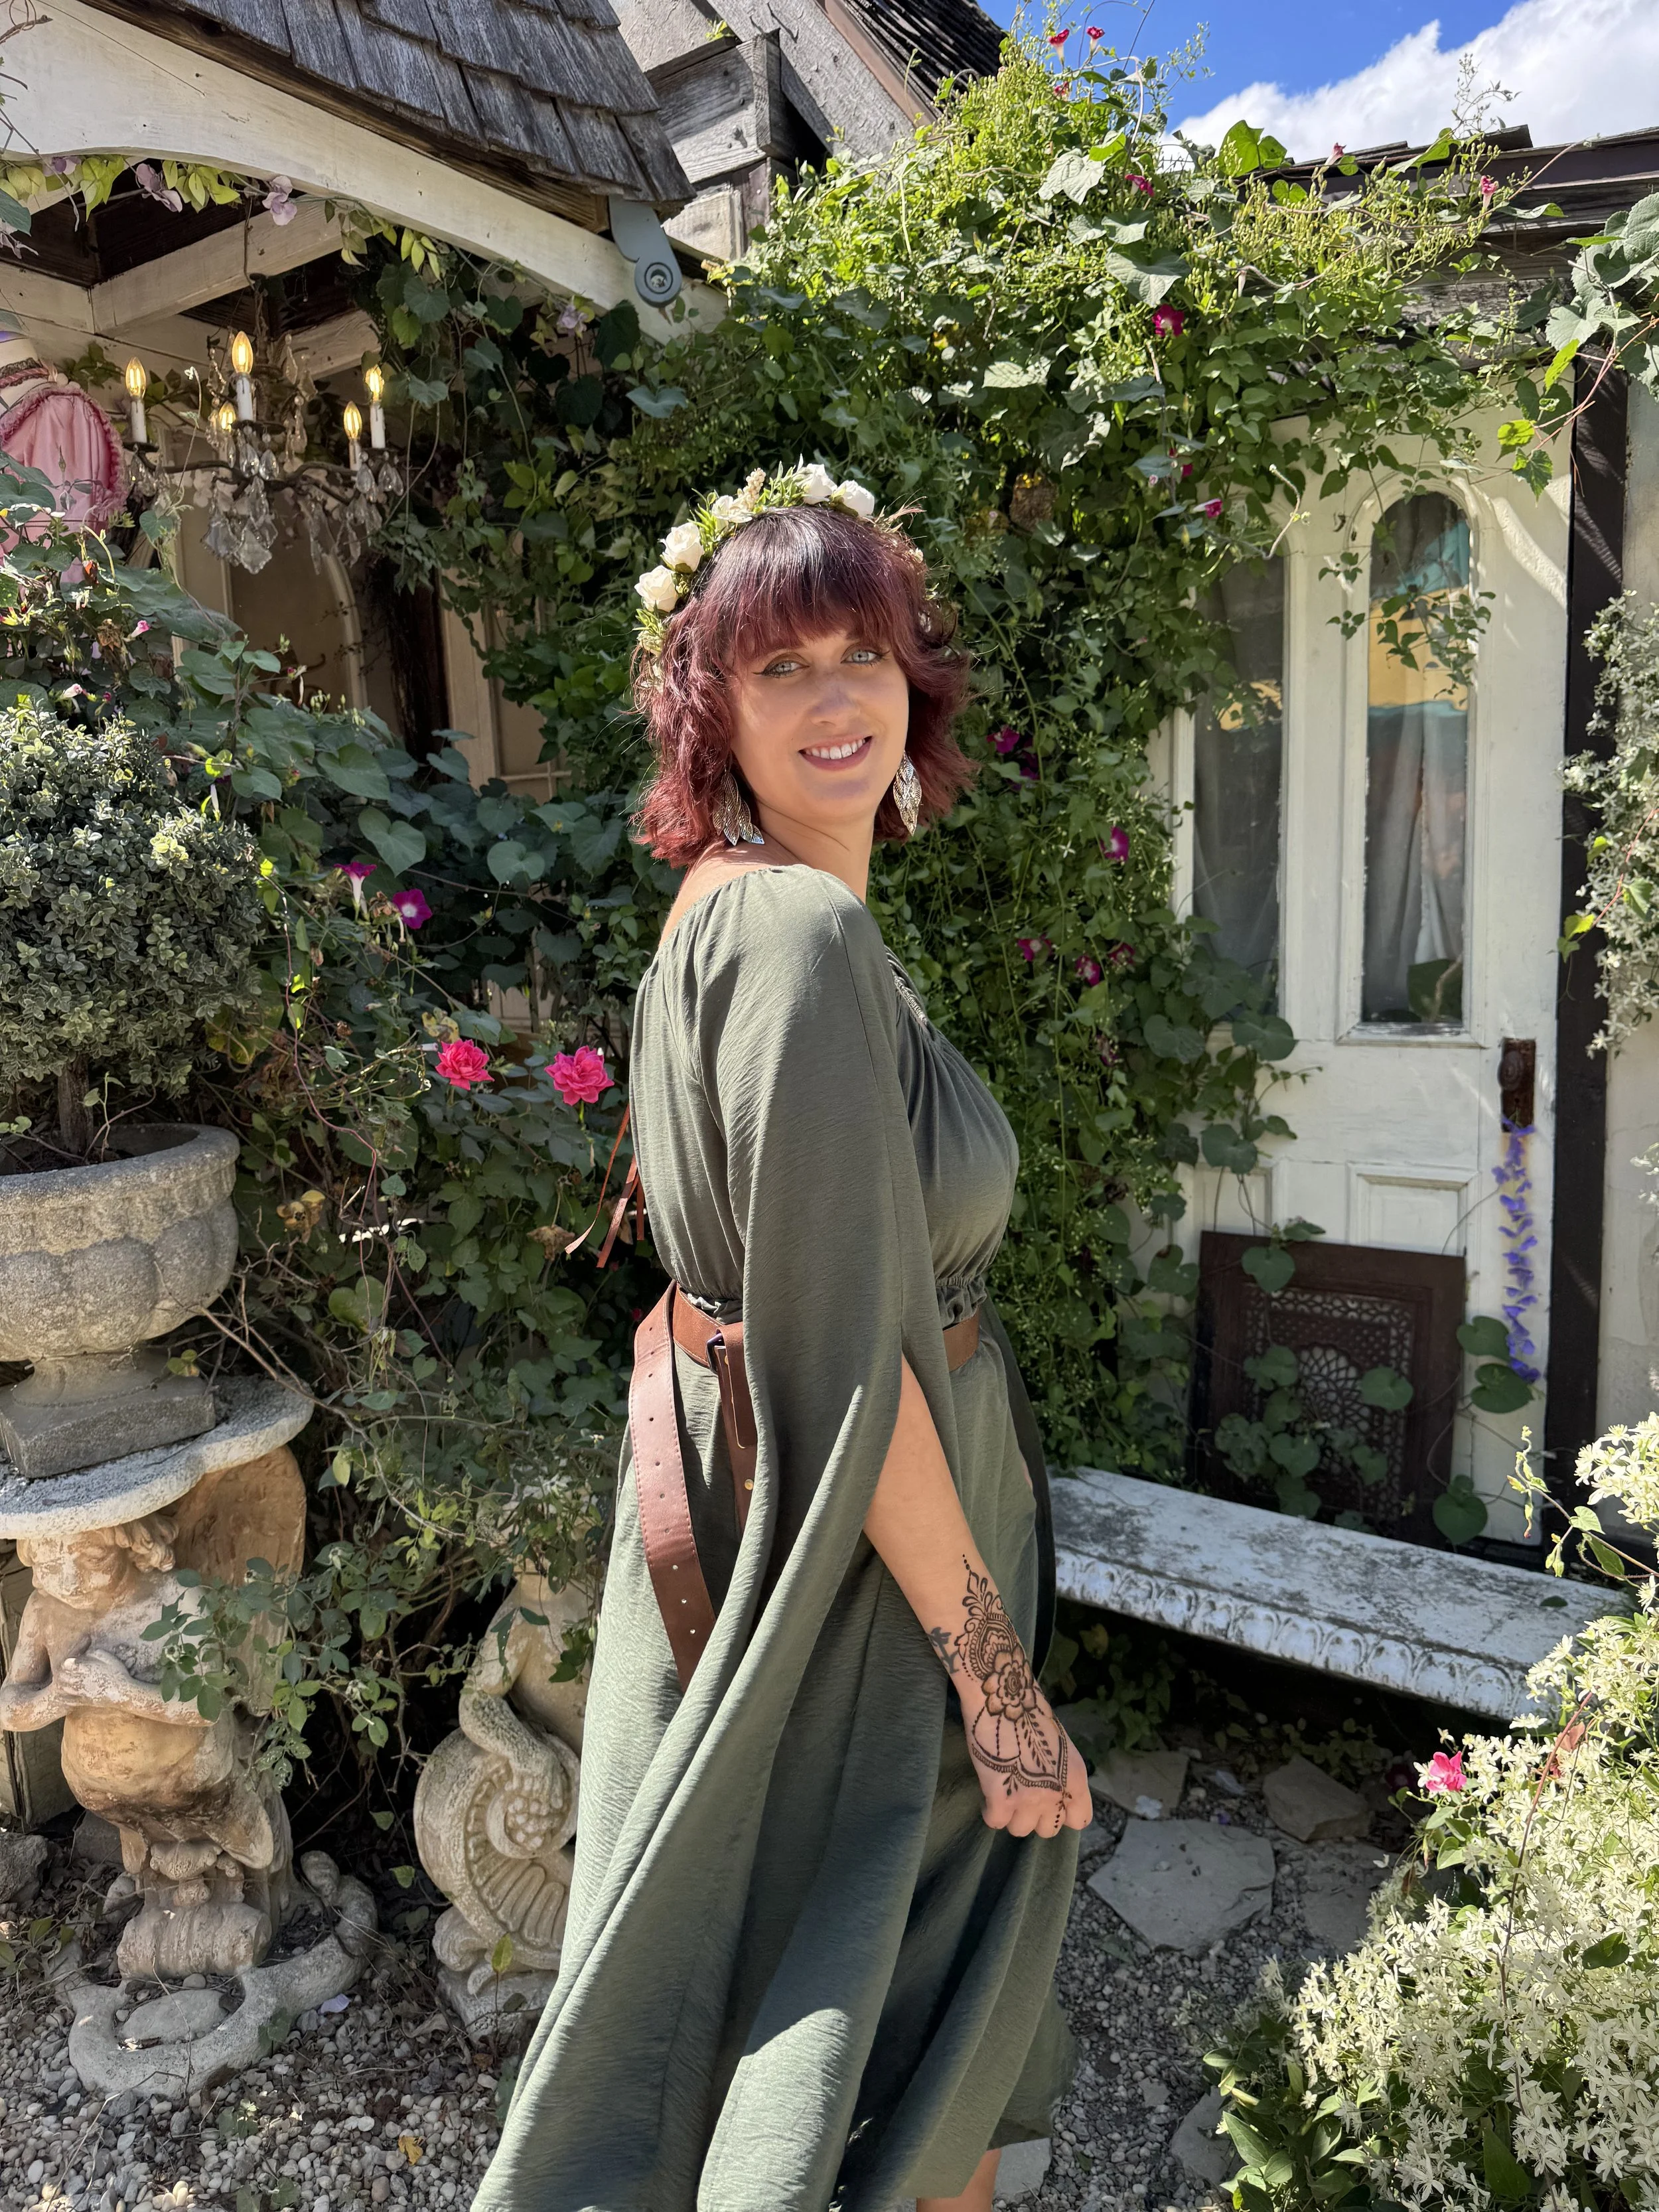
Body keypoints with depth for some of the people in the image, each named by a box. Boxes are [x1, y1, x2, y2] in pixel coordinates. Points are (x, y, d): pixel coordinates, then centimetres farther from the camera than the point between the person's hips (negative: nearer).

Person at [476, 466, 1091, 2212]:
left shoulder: (738, 909, 7)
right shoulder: (803, 930, -23)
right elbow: (851, 1357, -25)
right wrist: (992, 1667, -17)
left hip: (746, 1473, 9)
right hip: (849, 1546, -9)